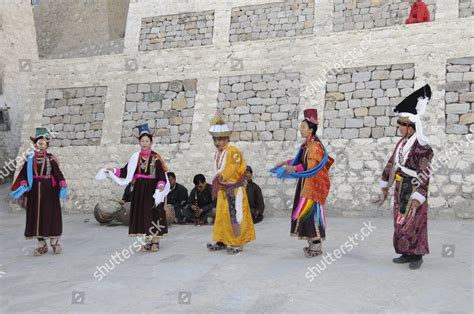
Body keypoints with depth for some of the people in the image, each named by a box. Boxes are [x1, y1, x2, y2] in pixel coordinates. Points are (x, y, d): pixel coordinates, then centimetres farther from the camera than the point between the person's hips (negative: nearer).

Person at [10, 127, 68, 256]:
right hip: (35, 191, 2)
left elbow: (58, 173, -7)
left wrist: (63, 186, -21)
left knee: (51, 215, 0)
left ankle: (54, 242, 12)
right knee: (37, 216, 5)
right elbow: (24, 173, 1)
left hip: (49, 190, -2)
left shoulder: (51, 159, -1)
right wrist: (23, 185, -16)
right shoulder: (30, 159, 5)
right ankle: (41, 245, 14)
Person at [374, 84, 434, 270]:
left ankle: (417, 255, 17)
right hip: (400, 188, 8)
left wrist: (415, 202, -26)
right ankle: (407, 253, 24)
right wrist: (385, 190, 15)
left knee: (413, 222, 1)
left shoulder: (422, 147, -20)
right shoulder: (402, 142, 5)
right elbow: (391, 165, 12)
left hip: (413, 189, -8)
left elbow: (424, 177, -22)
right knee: (400, 221, 12)